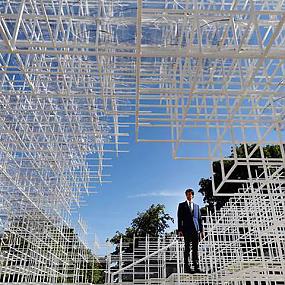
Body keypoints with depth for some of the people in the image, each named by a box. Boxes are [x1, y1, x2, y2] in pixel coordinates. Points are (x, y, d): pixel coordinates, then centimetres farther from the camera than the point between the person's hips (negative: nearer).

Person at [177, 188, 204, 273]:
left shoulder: (196, 206, 20)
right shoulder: (182, 205, 9)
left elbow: (199, 219, 17)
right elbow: (180, 218, 2)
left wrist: (201, 230, 8)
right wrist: (180, 230, -7)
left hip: (196, 229, 3)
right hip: (186, 230, -3)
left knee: (195, 249, 2)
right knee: (187, 248, -1)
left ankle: (196, 267, 4)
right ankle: (186, 267, 2)